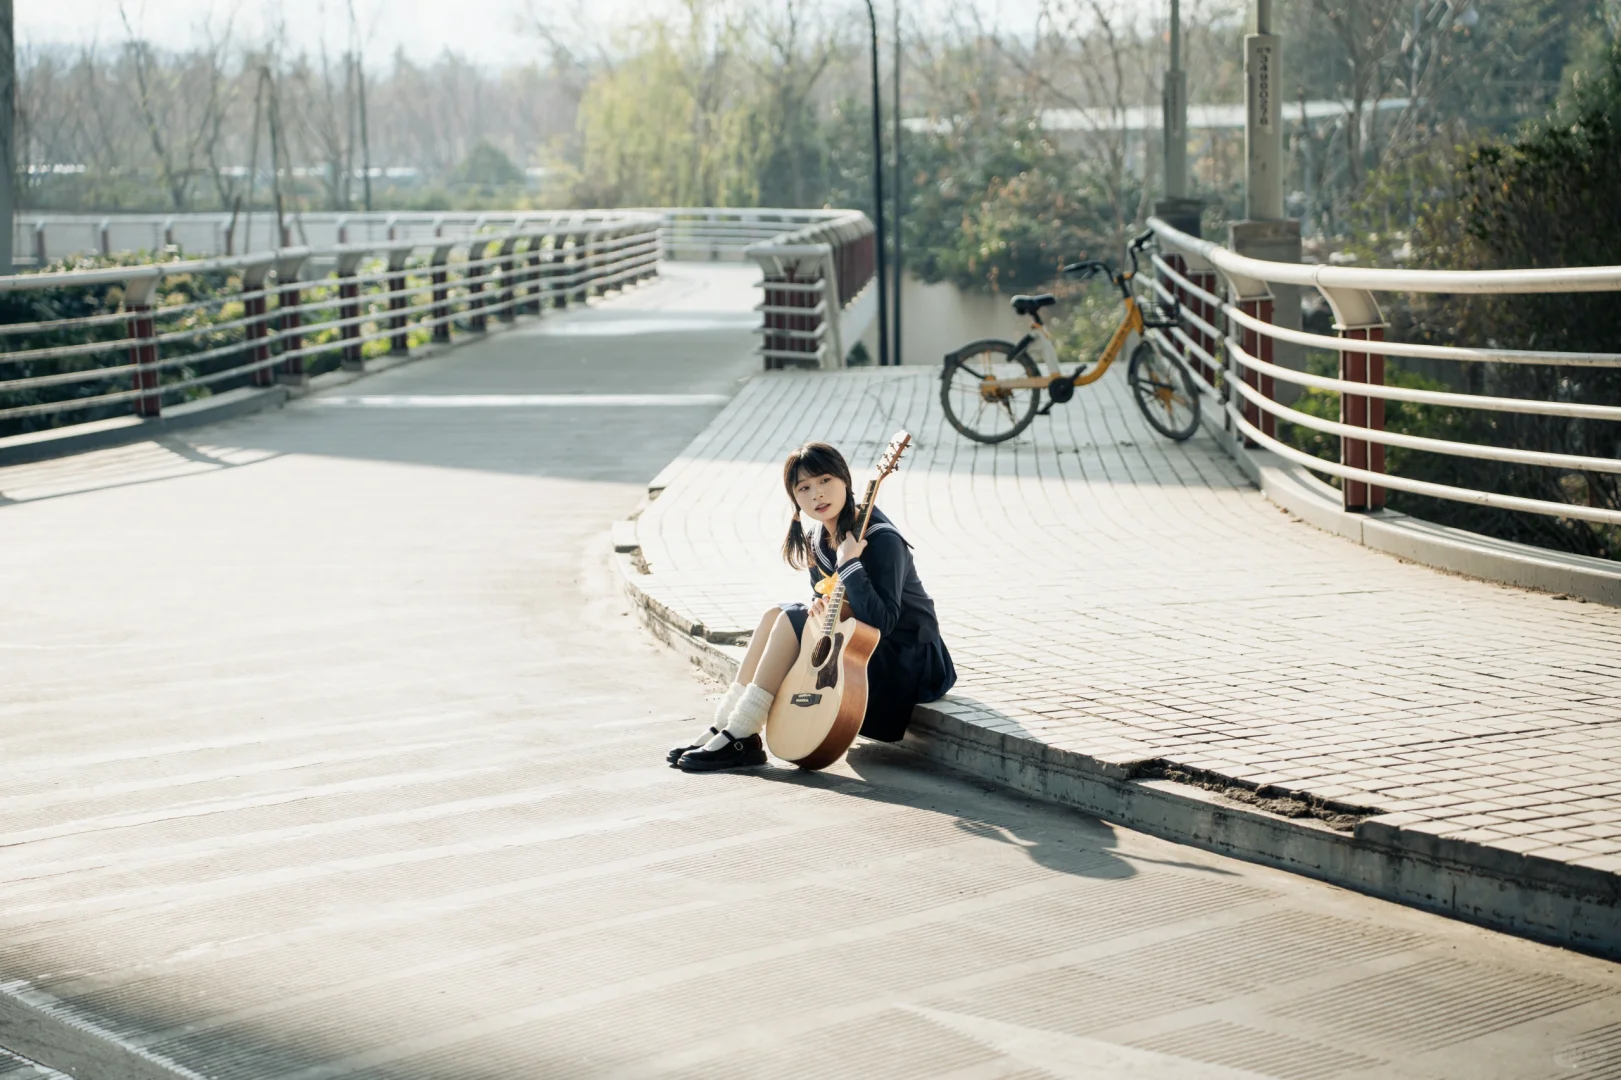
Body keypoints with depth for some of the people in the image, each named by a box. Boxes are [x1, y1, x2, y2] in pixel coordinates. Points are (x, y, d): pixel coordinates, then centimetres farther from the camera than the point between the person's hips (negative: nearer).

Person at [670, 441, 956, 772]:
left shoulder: (880, 540, -23)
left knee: (790, 620, -18)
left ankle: (740, 740, -14)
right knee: (776, 615, -2)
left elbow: (881, 621, -32)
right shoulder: (817, 538, 2)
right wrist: (821, 606, -6)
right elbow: (829, 597, 17)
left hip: (907, 660, -9)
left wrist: (849, 563, -35)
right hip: (858, 642, 9)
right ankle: (724, 729, -3)